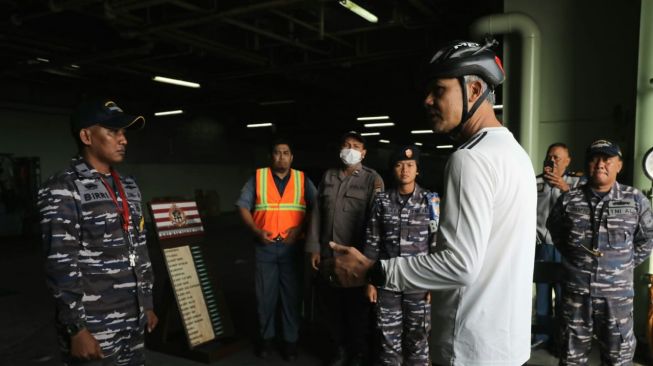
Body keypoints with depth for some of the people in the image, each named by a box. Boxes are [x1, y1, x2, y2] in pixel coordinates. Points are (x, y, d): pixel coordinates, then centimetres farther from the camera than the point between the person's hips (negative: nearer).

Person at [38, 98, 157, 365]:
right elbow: (61, 266, -16)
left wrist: (147, 303, 14)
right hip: (94, 328, -6)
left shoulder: (128, 186, 11)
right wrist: (77, 329, -17)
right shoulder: (63, 189, -11)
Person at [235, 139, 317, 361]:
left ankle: (290, 340, 19)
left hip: (292, 246, 0)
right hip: (265, 246, 0)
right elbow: (243, 205, 1)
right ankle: (266, 337, 25)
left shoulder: (302, 180, 5)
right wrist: (256, 231, -11)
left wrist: (300, 228, -12)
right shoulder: (258, 178, 4)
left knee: (291, 294, 6)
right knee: (265, 294, 9)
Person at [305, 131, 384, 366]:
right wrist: (314, 248, 5)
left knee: (357, 306, 8)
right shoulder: (328, 177, 11)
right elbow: (317, 213, 10)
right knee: (329, 304, 13)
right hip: (327, 254, 4)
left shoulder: (372, 179, -3)